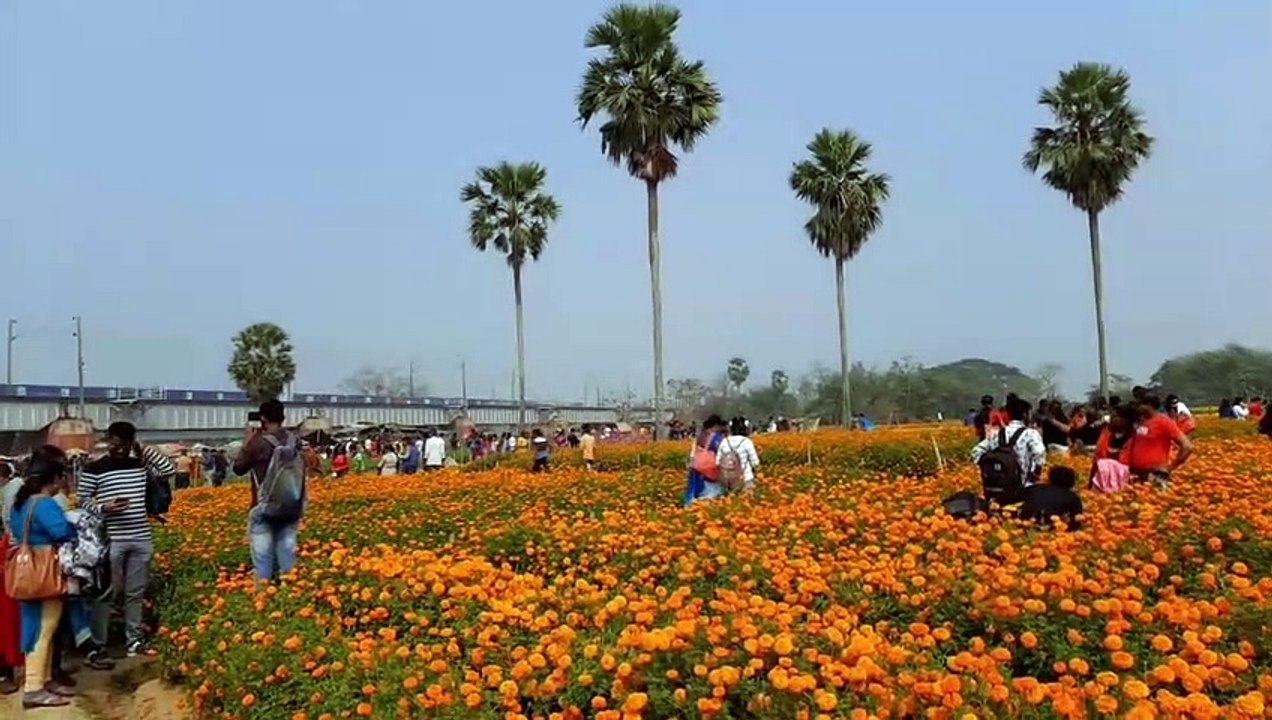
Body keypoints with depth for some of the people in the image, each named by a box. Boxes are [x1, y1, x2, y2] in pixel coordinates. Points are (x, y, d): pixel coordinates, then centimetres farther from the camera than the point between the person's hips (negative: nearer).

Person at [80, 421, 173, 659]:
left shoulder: (140, 465, 10)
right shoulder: (94, 469, -2)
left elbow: (169, 470, 4)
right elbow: (82, 503, -1)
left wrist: (145, 450, 2)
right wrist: (104, 507, -19)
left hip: (142, 539, 4)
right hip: (111, 540, -4)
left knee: (135, 593, 11)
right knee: (107, 593, -1)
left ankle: (135, 640, 19)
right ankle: (98, 645, 8)